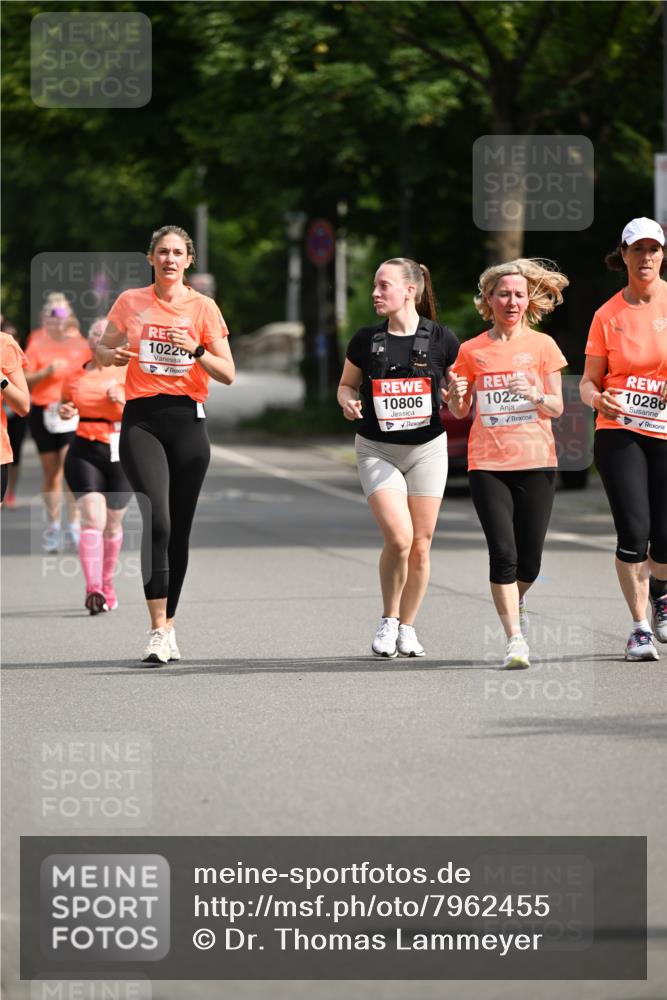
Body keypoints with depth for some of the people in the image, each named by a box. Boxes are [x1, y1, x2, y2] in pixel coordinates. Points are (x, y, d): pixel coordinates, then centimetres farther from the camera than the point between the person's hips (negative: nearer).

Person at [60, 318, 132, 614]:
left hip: (120, 453, 0)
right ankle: (93, 589, -24)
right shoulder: (74, 378, 8)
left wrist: (123, 402, -17)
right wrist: (64, 412, 1)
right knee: (92, 518, -16)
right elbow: (67, 406, 24)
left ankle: (107, 583, 29)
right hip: (84, 451, 0)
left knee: (112, 523, 8)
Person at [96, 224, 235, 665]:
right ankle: (158, 631, -20)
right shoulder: (130, 302, 6)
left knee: (179, 528, 3)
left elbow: (228, 374, 1)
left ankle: (169, 625, 18)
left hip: (188, 419, 1)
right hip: (141, 420, -1)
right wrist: (114, 354, -5)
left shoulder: (203, 307, 3)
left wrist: (197, 350, -16)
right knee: (157, 520, -18)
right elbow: (101, 351, 17)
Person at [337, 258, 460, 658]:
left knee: (421, 544, 4)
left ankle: (407, 628, 21)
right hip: (377, 450, -1)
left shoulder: (441, 339, -5)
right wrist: (348, 401, -11)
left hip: (427, 448, 1)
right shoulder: (366, 340, -3)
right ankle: (388, 621, 5)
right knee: (398, 537, -16)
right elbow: (347, 383, 11)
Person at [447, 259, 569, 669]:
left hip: (536, 462, 0)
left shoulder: (542, 346, 3)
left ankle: (515, 601, 36)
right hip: (487, 464, 0)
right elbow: (460, 412, 12)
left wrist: (534, 395, -18)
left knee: (529, 561, 2)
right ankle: (515, 639, -9)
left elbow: (557, 408, 3)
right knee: (503, 553, -13)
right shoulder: (472, 351, 5)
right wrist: (456, 396, -11)